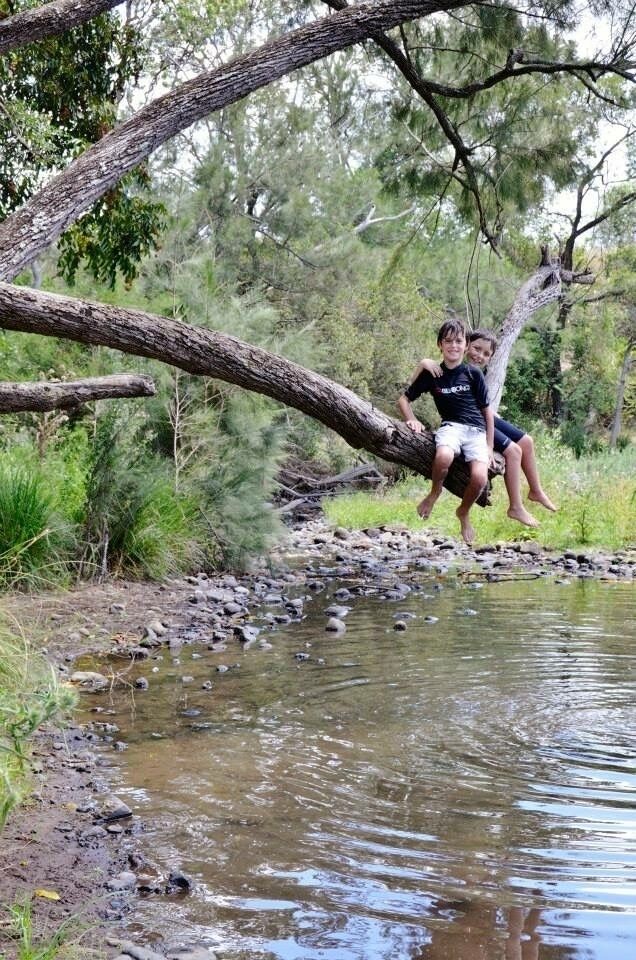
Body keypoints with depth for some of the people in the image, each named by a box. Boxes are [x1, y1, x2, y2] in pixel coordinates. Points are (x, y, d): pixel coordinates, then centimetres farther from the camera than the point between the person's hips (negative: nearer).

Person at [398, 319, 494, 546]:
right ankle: (434, 492, -5)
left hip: (476, 430, 1)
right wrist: (412, 420, -4)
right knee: (443, 456, -38)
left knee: (480, 478, -24)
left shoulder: (473, 373, 4)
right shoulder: (431, 374, 6)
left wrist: (489, 445, 7)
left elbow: (487, 411, 10)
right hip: (451, 425, -1)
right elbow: (404, 399, 15)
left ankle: (464, 513, 8)